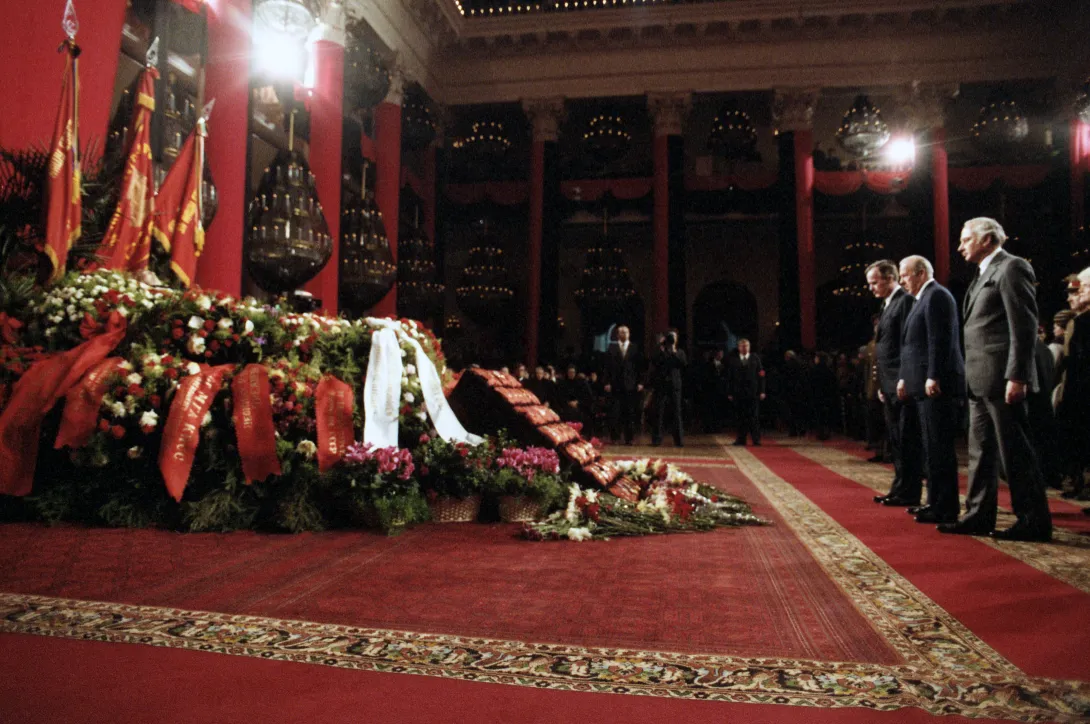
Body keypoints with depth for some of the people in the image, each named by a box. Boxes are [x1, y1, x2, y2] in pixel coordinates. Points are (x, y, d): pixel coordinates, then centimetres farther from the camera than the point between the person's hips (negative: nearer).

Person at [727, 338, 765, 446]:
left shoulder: (755, 359, 8)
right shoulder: (733, 360, 7)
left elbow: (761, 376, 6)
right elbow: (729, 377, 6)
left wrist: (762, 391, -1)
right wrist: (730, 393, 0)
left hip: (753, 393, 0)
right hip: (738, 393, 0)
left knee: (754, 417, -2)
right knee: (741, 417, 2)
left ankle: (756, 439, 2)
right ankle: (741, 439, 8)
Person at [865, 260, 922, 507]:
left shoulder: (906, 301, -9)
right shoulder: (888, 305, 20)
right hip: (890, 387, 10)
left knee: (907, 440, -4)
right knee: (896, 440, 12)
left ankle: (908, 494, 2)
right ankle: (900, 490, 19)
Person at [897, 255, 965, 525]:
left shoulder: (937, 296, -10)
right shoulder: (924, 298, 21)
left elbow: (940, 340, -19)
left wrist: (933, 378, -23)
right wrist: (905, 378, 19)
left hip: (937, 385, -11)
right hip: (925, 385, 11)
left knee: (939, 447, -7)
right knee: (932, 447, 14)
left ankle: (945, 509, -2)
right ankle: (936, 502, 22)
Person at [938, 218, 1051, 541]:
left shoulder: (1011, 267, -8)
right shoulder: (983, 275, 20)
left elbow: (1024, 326, -15)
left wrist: (1017, 376, -20)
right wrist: (972, 378, 16)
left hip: (1002, 379, -10)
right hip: (981, 381, 10)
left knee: (1015, 451, -3)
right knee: (981, 450, 12)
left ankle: (1034, 521, 7)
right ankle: (979, 516, 20)